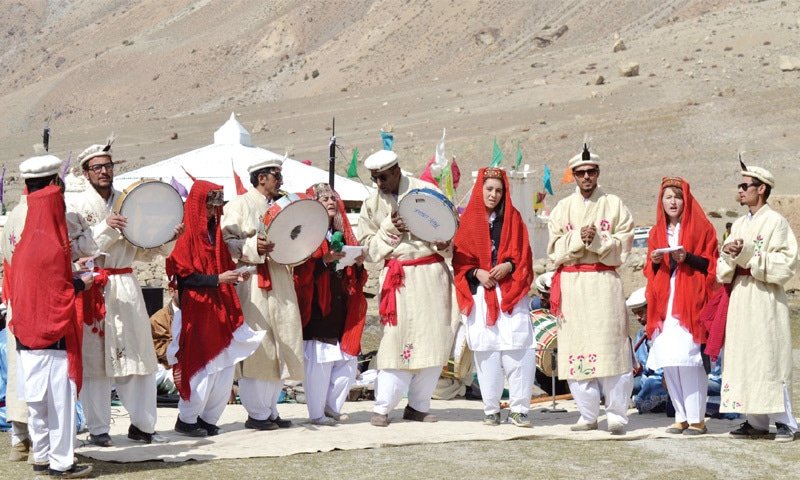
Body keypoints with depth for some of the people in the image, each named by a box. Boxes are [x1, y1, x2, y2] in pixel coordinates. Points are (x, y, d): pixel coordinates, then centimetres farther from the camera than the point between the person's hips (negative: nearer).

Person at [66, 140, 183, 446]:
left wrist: (169, 238, -3)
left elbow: (144, 251, 14)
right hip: (92, 289, -4)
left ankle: (142, 425, 12)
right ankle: (98, 429, 9)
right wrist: (105, 227, -20)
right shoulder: (76, 205, 1)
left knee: (139, 356, 3)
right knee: (94, 359, 0)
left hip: (125, 286, 4)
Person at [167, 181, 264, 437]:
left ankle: (208, 418, 16)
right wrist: (218, 279, -20)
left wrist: (235, 275, 1)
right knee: (203, 368, -5)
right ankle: (186, 419, 9)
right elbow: (185, 276, -14)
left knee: (225, 369, 5)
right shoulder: (186, 237, -7)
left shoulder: (215, 234, 16)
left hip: (221, 310, 7)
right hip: (197, 312, -7)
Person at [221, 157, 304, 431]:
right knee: (256, 348, -7)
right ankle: (256, 413, -1)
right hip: (251, 282, -7)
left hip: (280, 282, 7)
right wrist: (253, 247, -21)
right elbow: (225, 241, -8)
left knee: (280, 346, 6)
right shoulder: (240, 205, 0)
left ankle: (271, 410, 15)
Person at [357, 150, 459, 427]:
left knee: (434, 339, 2)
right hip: (397, 278, 0)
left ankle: (418, 405, 13)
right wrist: (390, 228, -9)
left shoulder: (425, 191, 2)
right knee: (398, 339, -9)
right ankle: (382, 407, -3)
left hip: (431, 274, 1)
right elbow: (368, 247, 7)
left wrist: (443, 241, -14)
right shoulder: (372, 204, 8)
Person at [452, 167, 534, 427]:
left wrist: (508, 266, -11)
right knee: (486, 352, -2)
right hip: (479, 294, 0)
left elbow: (523, 255, 7)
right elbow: (460, 259, 7)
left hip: (510, 293, 0)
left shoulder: (513, 219, 11)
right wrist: (476, 272, -11)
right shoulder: (468, 221, 10)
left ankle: (519, 409, -3)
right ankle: (491, 410, 7)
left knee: (518, 350, -10)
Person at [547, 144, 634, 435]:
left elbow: (622, 247, 1)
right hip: (571, 284, 2)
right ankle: (588, 416, 8)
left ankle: (617, 416, -4)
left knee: (610, 347, -9)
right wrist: (578, 238, -11)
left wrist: (597, 239, -14)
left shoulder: (614, 205, 8)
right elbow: (555, 249, 5)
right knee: (576, 350, 0)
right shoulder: (562, 209, 14)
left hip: (605, 282, -2)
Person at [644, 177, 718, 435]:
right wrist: (654, 261, -1)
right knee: (667, 362, 0)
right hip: (663, 302, 5)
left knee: (687, 358, -13)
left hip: (689, 300, -5)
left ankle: (697, 418, -8)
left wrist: (687, 257, -14)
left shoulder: (701, 227, 5)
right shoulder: (657, 232, 19)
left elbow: (711, 264, 1)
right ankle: (681, 417, 8)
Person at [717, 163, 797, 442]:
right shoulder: (739, 225, 17)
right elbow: (723, 271, 15)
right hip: (740, 298, 7)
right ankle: (756, 422, 9)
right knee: (743, 359, 4)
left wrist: (749, 253, -16)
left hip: (765, 299, -7)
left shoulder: (775, 222, -3)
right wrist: (729, 252, -6)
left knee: (770, 358, -8)